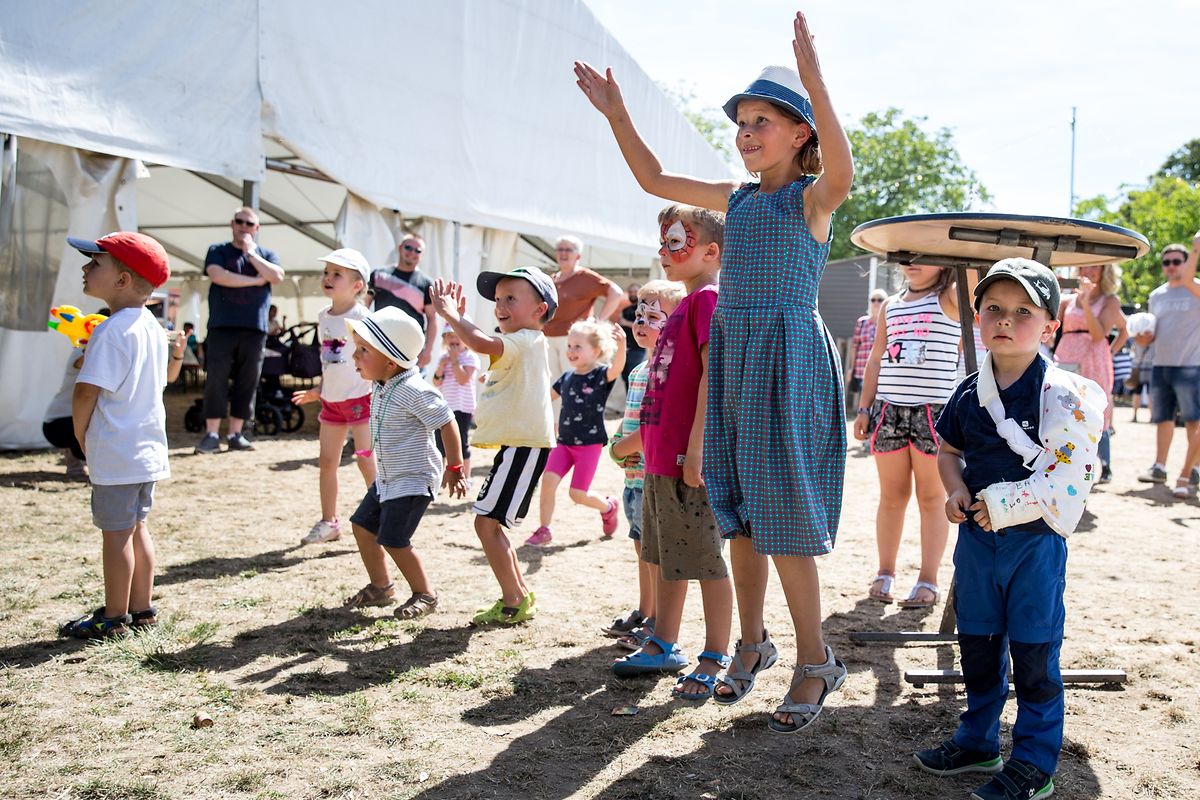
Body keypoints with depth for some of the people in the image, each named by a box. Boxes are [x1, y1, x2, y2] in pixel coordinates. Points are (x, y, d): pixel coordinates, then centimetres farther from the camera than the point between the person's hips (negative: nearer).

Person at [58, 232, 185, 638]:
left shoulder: (111, 331, -19)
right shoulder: (153, 327, 8)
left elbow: (86, 392, -21)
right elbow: (167, 377, 21)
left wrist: (81, 437, -8)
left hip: (115, 454, -9)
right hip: (148, 448, 9)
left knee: (115, 532, 2)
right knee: (136, 527, 17)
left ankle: (114, 617, 12)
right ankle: (142, 608, 26)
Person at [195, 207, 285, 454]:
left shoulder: (267, 255, 16)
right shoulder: (218, 251, 10)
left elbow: (276, 276, -4)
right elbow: (218, 275, -10)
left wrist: (250, 253, -4)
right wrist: (255, 280, -6)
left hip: (254, 327, 2)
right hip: (222, 325, -2)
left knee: (247, 382, 2)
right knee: (216, 380, -6)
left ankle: (235, 434, 8)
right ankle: (211, 434, -3)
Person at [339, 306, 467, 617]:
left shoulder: (413, 391, -25)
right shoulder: (381, 386, 3)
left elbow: (447, 423, -22)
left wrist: (454, 467, -17)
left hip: (413, 480, -10)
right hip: (387, 478, 10)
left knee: (393, 541, -10)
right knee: (362, 525, 14)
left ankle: (425, 594, 9)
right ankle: (380, 587, 30)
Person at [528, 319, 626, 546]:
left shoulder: (601, 375, -10)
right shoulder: (567, 377, 7)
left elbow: (617, 368, -34)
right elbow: (547, 395, 24)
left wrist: (621, 346, -54)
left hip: (589, 444, -5)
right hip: (564, 442, 5)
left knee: (578, 493, -2)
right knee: (548, 479, -12)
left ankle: (608, 507, 29)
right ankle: (544, 530, 0)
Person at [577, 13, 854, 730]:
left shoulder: (812, 199, -6)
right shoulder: (738, 199, 13)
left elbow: (842, 171, -31)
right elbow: (654, 179, 21)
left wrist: (814, 79, -41)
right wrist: (616, 113, 12)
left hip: (789, 362, -7)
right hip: (732, 361, 7)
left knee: (783, 522, -5)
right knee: (739, 515, 12)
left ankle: (815, 663, 10)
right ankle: (753, 643, 27)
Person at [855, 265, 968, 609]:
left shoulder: (950, 298, 2)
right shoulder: (890, 306, 15)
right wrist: (864, 408, 10)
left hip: (934, 410, -4)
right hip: (889, 409, 4)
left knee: (931, 497, 3)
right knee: (892, 496, 10)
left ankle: (928, 581, 9)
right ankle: (884, 574, 20)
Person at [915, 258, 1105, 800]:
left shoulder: (1064, 397, -13)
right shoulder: (969, 394, 3)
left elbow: (1068, 480, -17)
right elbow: (948, 450, 18)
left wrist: (1002, 505, -17)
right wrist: (957, 490, -2)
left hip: (1036, 541, -5)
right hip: (977, 537, 5)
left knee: (1033, 655, 4)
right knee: (978, 647, 16)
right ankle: (978, 742, 34)